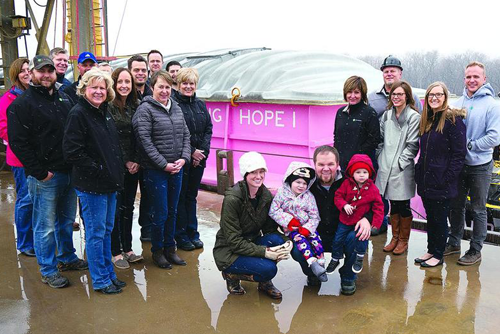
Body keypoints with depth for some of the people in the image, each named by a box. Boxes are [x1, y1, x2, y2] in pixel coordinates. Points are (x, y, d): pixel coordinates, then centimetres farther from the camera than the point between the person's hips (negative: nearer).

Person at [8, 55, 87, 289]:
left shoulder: (64, 99, 13)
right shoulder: (22, 104, -6)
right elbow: (18, 143, -12)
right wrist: (40, 172, -15)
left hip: (69, 172, 6)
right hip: (44, 177, -6)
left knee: (67, 220, 18)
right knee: (45, 226, 3)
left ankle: (67, 257, 36)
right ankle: (48, 270, 17)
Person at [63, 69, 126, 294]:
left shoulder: (104, 112, 13)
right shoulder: (78, 114, -12)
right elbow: (72, 151, -19)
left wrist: (117, 169, 10)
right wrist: (96, 169, -17)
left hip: (110, 182, 8)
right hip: (91, 184, -8)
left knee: (107, 229, 16)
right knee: (96, 232, 2)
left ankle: (108, 273, 29)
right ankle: (100, 280, 15)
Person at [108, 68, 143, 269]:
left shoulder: (137, 106, 8)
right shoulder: (108, 107, -8)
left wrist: (137, 161, -3)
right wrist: (125, 162, -10)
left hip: (133, 166, 5)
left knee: (128, 207, 12)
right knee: (115, 209, 2)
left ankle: (127, 249, 24)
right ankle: (115, 252, 15)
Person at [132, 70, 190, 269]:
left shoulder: (176, 108, 11)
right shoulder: (145, 109, -8)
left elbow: (185, 135, 12)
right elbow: (145, 140, -14)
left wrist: (184, 158, -3)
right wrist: (164, 164, -16)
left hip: (177, 168, 6)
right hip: (155, 170, -6)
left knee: (172, 211, 14)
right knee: (160, 213, 1)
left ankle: (170, 248, 28)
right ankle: (157, 251, 21)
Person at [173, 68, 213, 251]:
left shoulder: (200, 104, 13)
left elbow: (208, 129, 9)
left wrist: (203, 150, -5)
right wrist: (191, 152, -14)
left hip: (199, 158, 6)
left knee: (192, 195, 14)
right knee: (180, 196, 3)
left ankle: (193, 233, 23)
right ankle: (181, 236, 14)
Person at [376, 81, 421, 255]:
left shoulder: (414, 117, -7)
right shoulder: (387, 115, 11)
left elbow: (412, 145, -10)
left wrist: (399, 163, -12)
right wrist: (379, 160, 7)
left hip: (403, 170, -5)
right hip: (386, 167, 5)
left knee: (403, 206, 6)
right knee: (393, 205, 14)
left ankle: (403, 240, 22)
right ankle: (395, 238, 28)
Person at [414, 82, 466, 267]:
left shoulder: (453, 119, -11)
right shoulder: (426, 119, 12)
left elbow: (459, 153, -14)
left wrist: (447, 178, -17)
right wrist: (419, 172, 9)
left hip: (442, 183, -7)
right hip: (425, 181, 7)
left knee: (440, 218, 5)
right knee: (430, 217, 16)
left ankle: (438, 255, 19)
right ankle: (431, 250, 29)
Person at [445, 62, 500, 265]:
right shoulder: (458, 103, 3)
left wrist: (468, 145, -18)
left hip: (480, 166, -4)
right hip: (459, 164, 4)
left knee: (478, 210, 7)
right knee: (456, 206, 15)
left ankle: (475, 250, 19)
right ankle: (454, 243, 30)